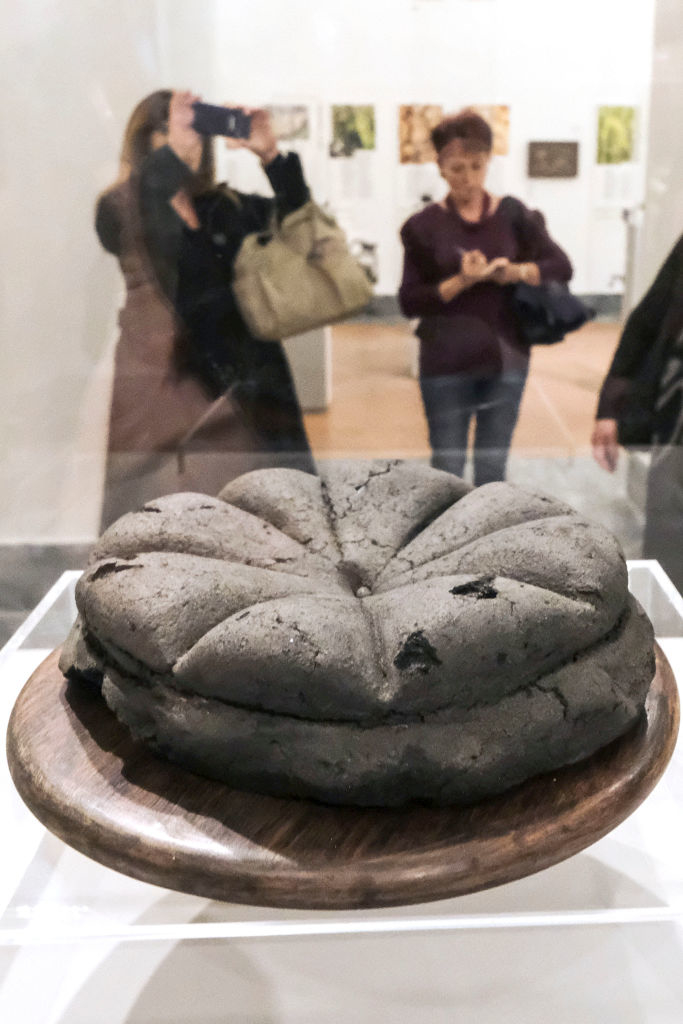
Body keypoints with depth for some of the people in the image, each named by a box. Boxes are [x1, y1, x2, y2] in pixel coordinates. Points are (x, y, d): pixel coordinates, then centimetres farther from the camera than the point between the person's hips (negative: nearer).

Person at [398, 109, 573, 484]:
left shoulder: (513, 214, 1)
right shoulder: (424, 225, -4)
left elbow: (561, 267, 2)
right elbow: (409, 301, -8)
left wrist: (515, 272, -17)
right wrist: (460, 281, -22)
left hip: (505, 359, 2)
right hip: (445, 365, -1)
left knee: (493, 468, 11)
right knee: (447, 468, 7)